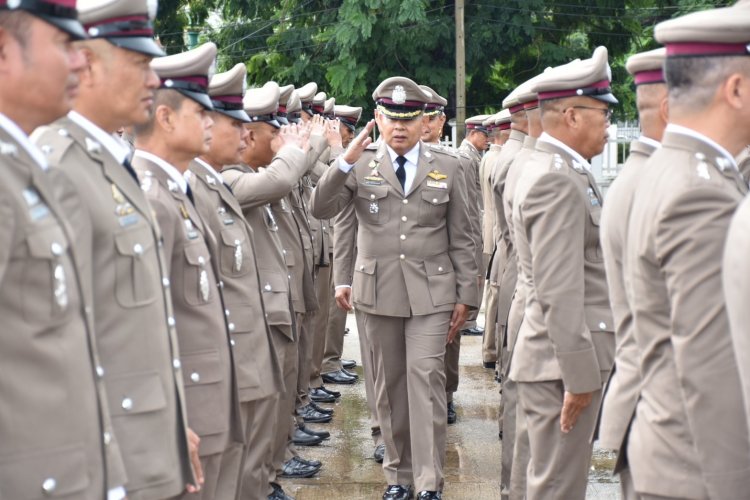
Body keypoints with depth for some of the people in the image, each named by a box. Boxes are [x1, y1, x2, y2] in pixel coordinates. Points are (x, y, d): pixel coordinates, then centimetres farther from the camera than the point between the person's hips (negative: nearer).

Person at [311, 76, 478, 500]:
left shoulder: (448, 167, 5)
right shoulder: (360, 164, 4)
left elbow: (461, 238, 5)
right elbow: (321, 209, -8)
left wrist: (466, 296, 2)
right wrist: (345, 161, -22)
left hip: (431, 292, -1)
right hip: (379, 291, 1)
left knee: (426, 377, -10)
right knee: (391, 384, 9)